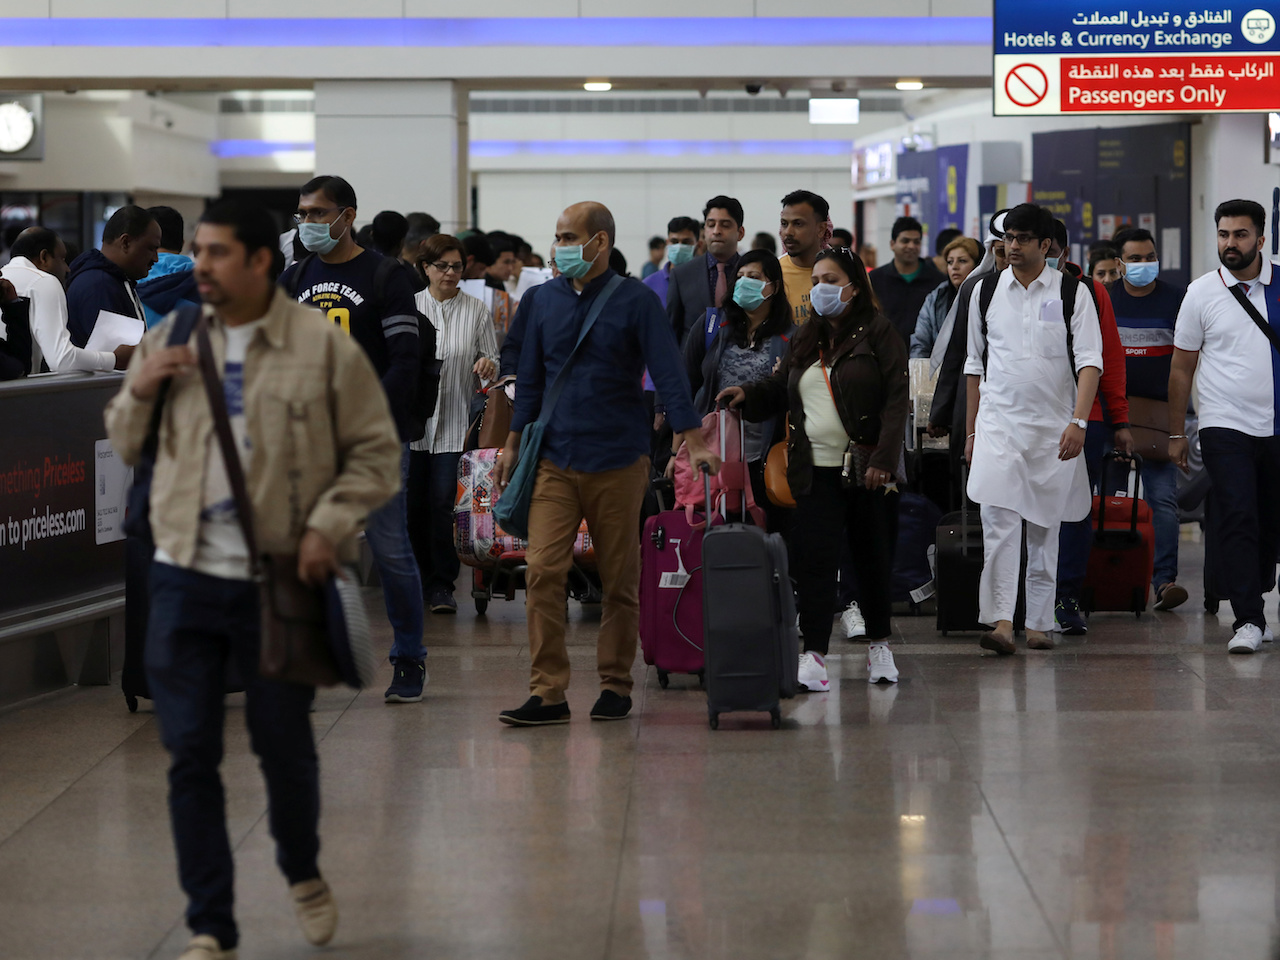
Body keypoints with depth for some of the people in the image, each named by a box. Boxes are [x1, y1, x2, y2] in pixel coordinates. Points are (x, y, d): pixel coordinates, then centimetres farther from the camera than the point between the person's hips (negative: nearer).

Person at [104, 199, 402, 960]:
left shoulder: (323, 347, -6)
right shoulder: (170, 340, 7)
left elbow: (376, 453, -2)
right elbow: (129, 447, 16)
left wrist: (328, 527, -14)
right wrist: (138, 392, -4)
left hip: (278, 583, -3)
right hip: (186, 577, 3)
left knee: (285, 745, 9)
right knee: (191, 755, 3)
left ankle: (304, 876, 38)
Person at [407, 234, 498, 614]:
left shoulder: (476, 311, 6)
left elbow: (493, 362, 9)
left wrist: (488, 365, -12)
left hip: (455, 422, -1)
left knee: (444, 503, -5)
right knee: (414, 504, 2)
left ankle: (442, 586, 2)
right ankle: (420, 579, 16)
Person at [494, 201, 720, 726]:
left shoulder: (634, 300, -4)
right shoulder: (544, 300, 8)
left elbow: (668, 372, -9)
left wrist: (694, 442, -17)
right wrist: (513, 443, 15)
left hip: (618, 461, -3)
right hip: (555, 460, 3)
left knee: (620, 579, 5)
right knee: (543, 570, -9)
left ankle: (615, 686, 17)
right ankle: (548, 692, -8)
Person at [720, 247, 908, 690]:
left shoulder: (878, 333, -1)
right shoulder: (807, 339, 15)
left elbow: (896, 399, -7)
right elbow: (780, 389, 24)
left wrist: (883, 459, -16)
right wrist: (747, 394, 2)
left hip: (867, 468, -4)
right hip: (816, 469, 4)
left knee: (874, 558, 7)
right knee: (815, 558, -6)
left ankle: (879, 645, 23)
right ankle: (814, 654, -9)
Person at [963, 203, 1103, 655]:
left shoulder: (1072, 292, -1)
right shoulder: (985, 291, 7)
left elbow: (1089, 362, -6)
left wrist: (1079, 421, -18)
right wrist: (972, 429, 14)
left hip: (1053, 427, -1)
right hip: (998, 423, 1)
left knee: (1044, 527, 6)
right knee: (998, 520, -14)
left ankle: (1038, 624, 14)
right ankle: (1000, 622, -20)